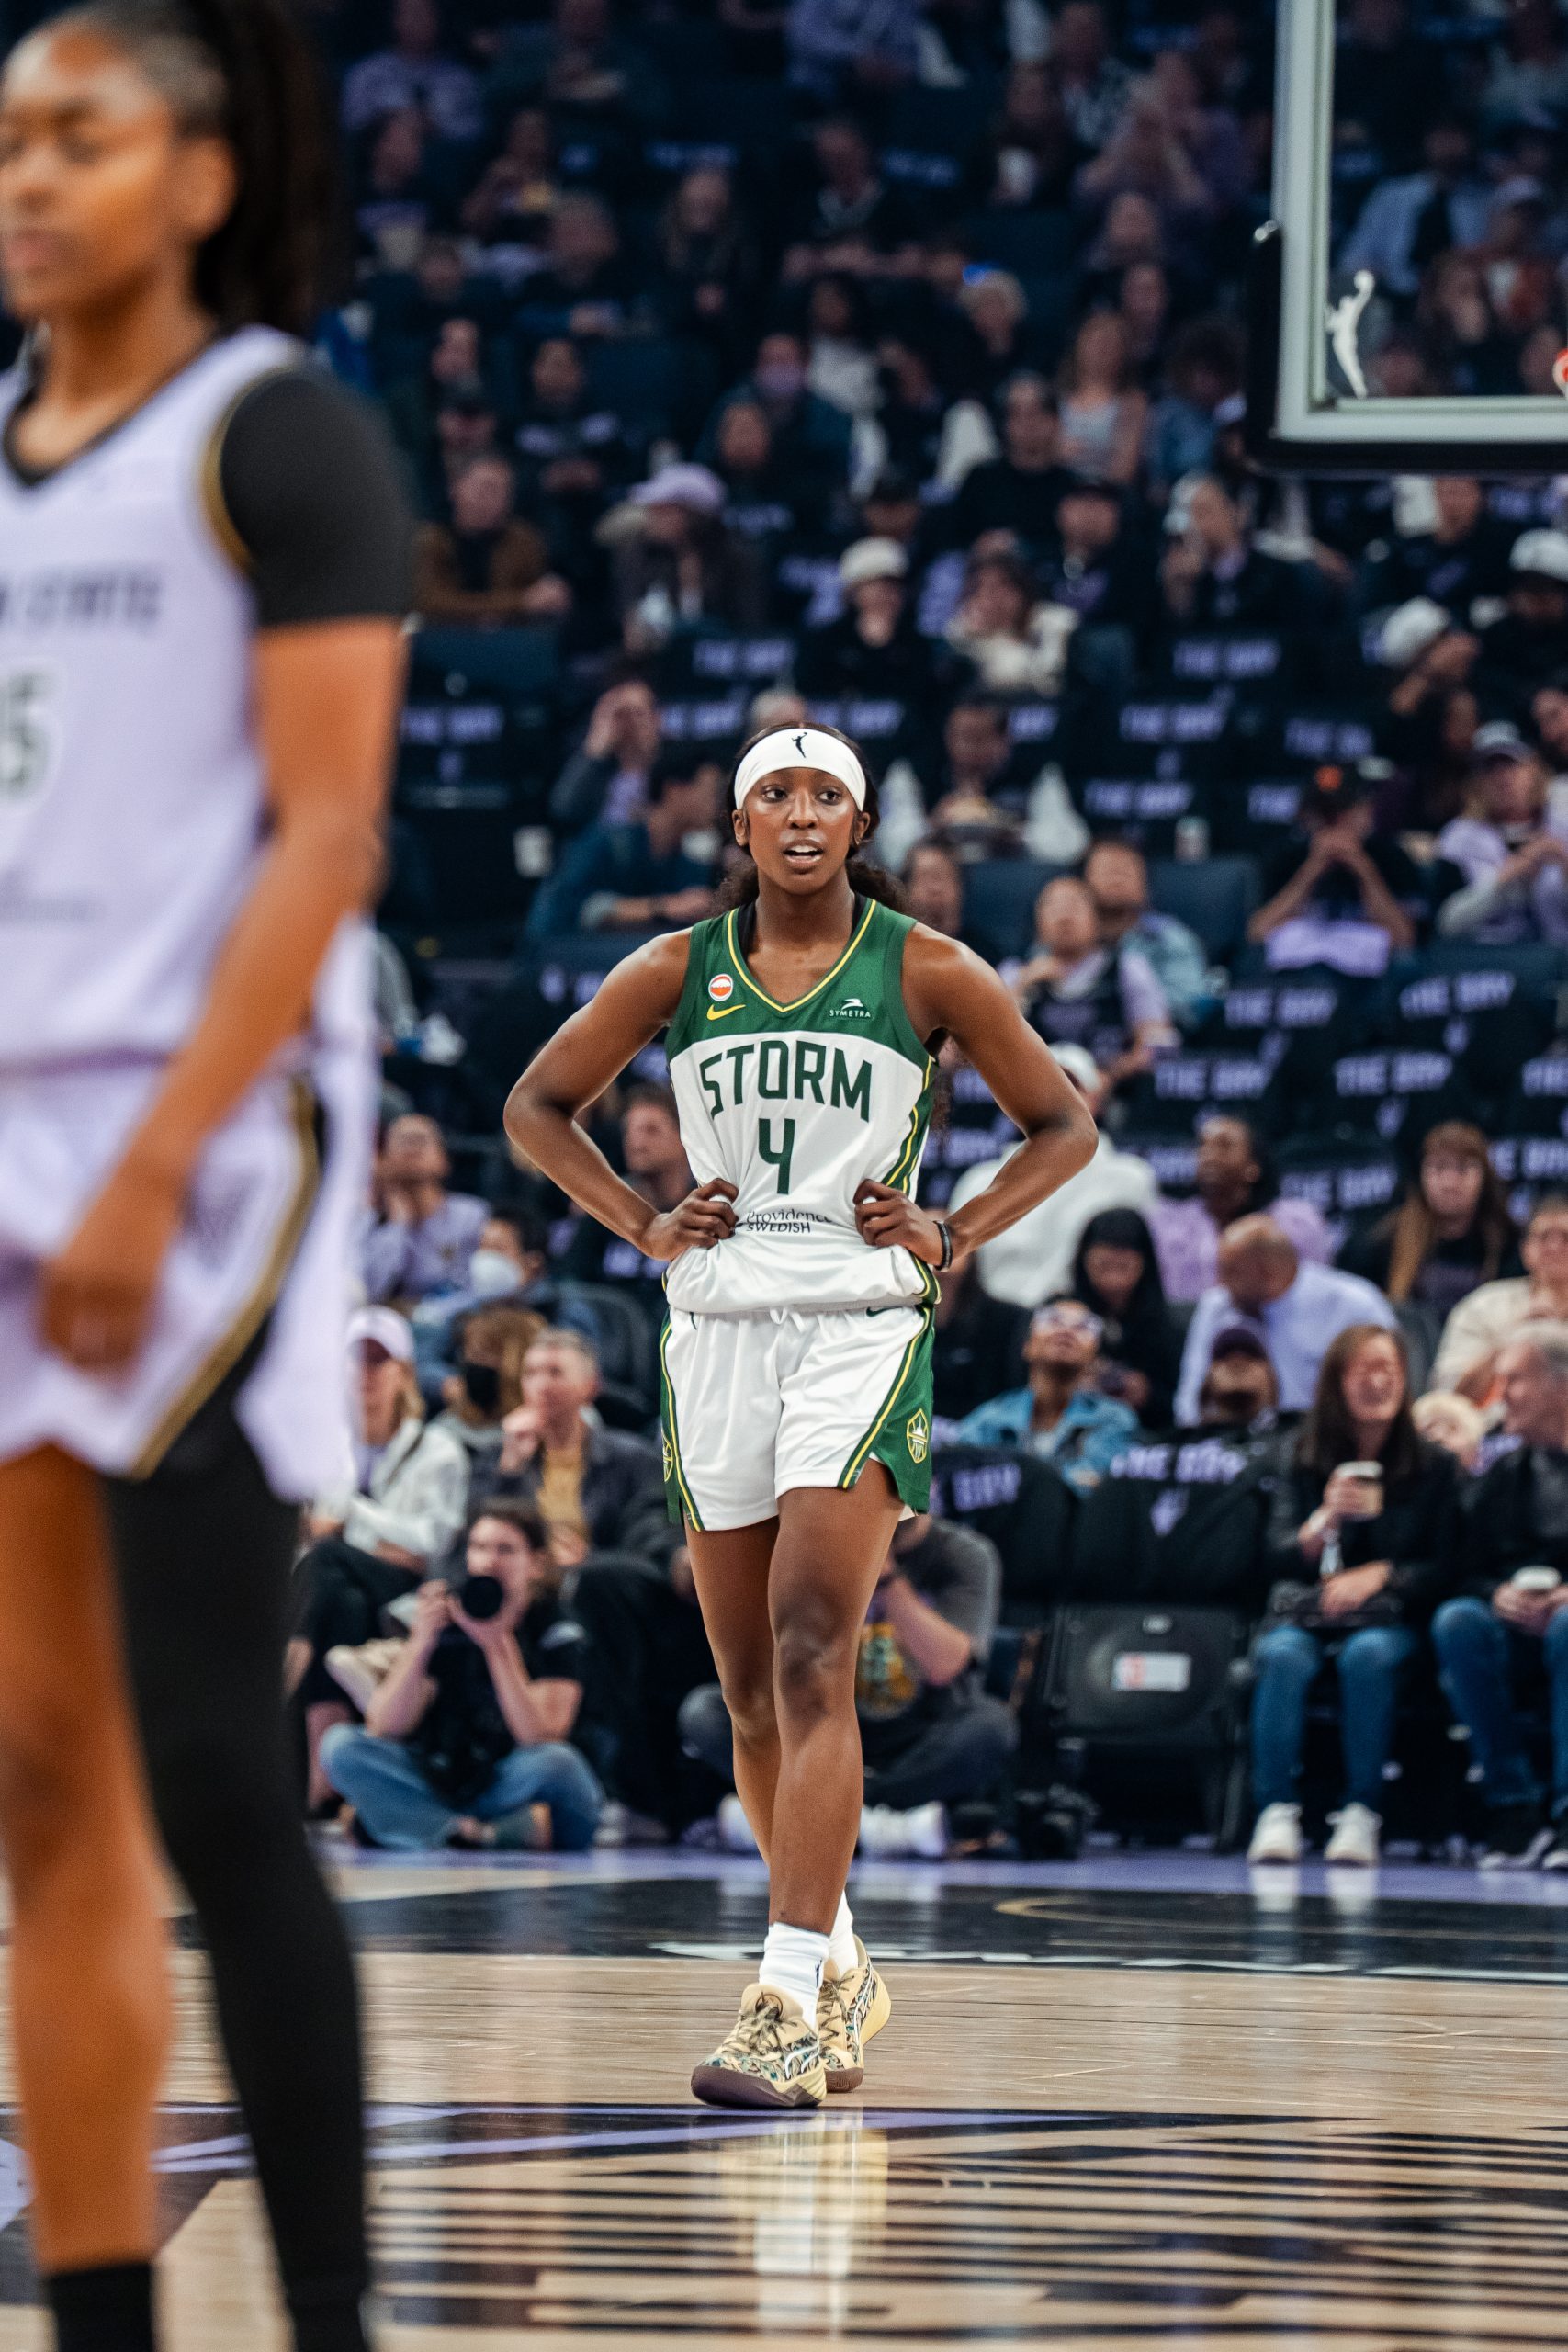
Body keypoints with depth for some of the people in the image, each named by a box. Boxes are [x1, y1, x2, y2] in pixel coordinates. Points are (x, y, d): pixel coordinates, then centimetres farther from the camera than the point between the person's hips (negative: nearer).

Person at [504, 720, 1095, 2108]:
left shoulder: (926, 974, -1)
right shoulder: (678, 973, 5)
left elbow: (1064, 1126, 9)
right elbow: (538, 1107, 17)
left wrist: (953, 1239, -4)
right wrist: (641, 1224, 4)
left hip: (862, 1330, -4)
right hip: (719, 1328, 4)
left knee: (812, 1664, -17)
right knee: (752, 1690, 9)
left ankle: (791, 2005, -23)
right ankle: (841, 1969, 27)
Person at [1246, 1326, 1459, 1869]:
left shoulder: (1434, 1465, 6)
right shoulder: (1301, 1457, 8)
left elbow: (1443, 1567, 3)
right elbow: (1280, 1558, 0)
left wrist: (1381, 1575, -15)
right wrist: (1325, 1521, -21)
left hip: (1390, 1618, -1)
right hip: (1305, 1611, 1)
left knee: (1368, 1655, -36)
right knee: (1282, 1657, -33)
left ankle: (1362, 1815, -33)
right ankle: (1276, 1813, -34)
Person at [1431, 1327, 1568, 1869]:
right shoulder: (1505, 1475, 19)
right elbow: (1465, 1572, 12)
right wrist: (1500, 1596, -11)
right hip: (1518, 1633, 4)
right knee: (1457, 1621, -28)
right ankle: (1513, 1806, -27)